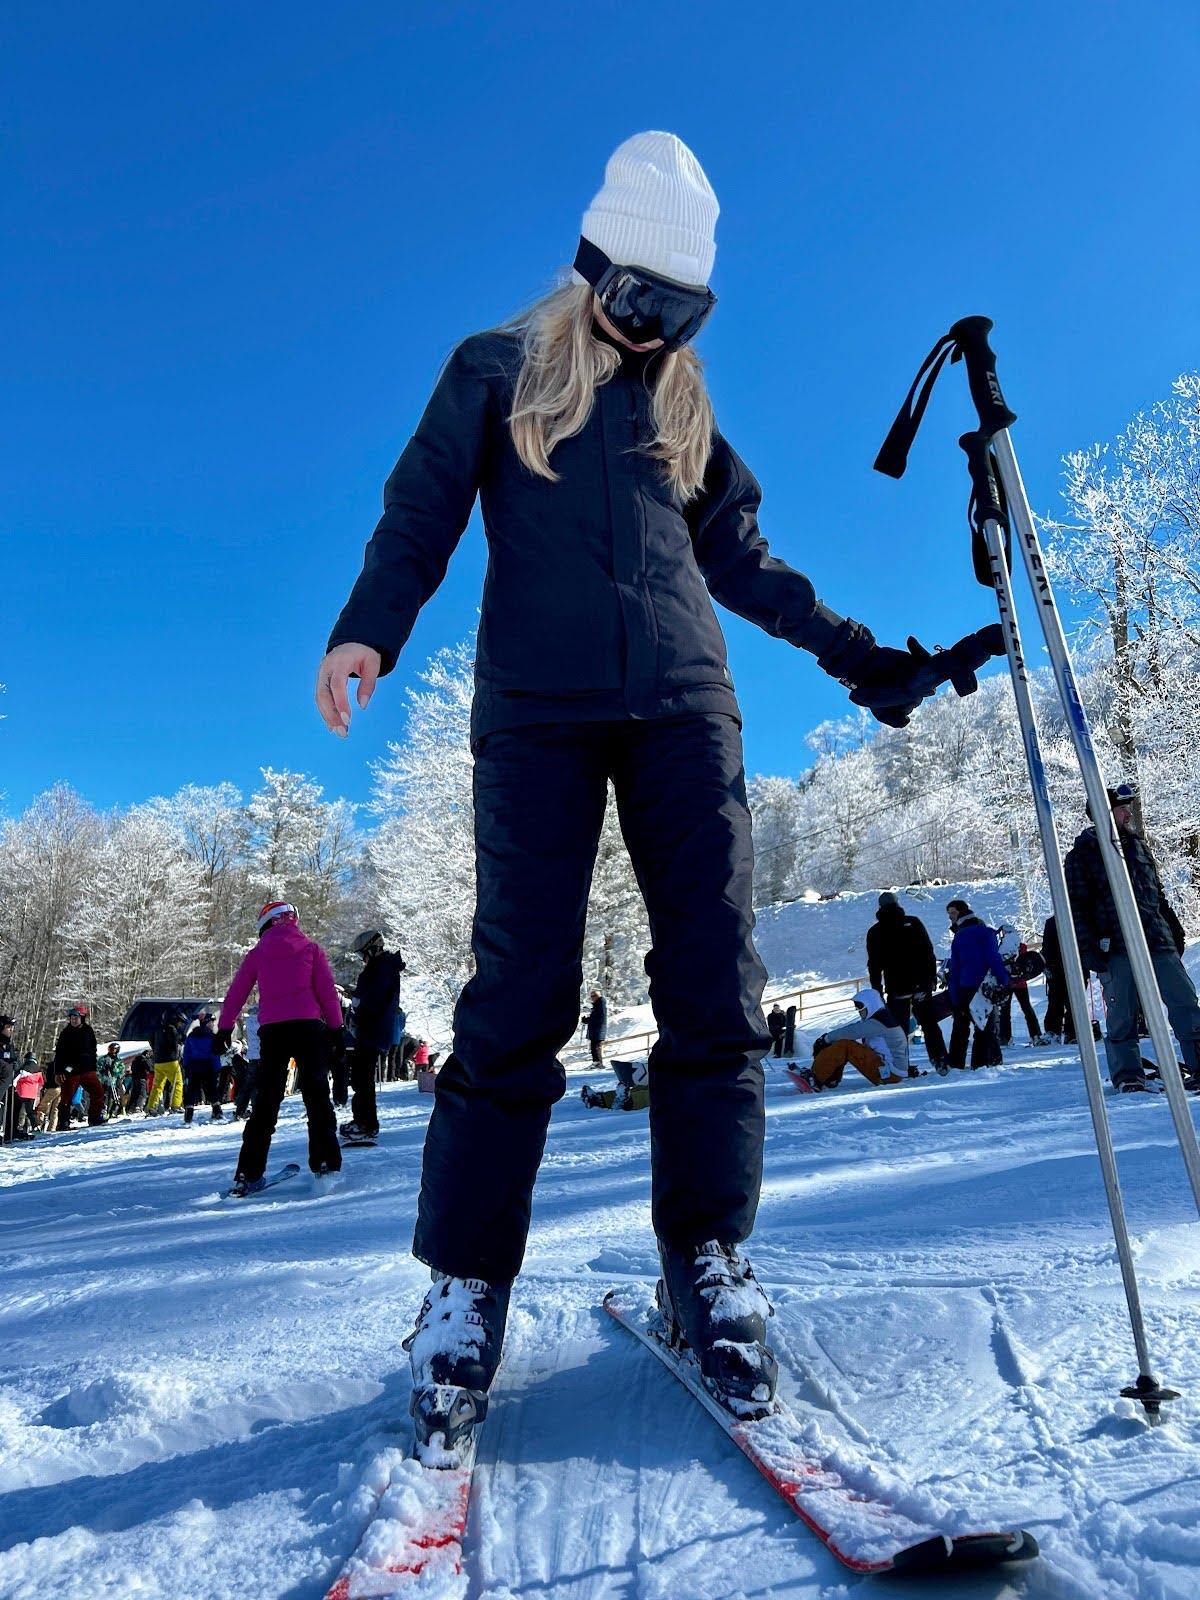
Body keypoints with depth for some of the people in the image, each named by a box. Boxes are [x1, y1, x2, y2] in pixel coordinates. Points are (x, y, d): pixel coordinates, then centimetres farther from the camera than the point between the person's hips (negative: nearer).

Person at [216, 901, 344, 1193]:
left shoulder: (256, 953, 12)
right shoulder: (311, 948, 8)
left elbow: (236, 993, 13)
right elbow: (327, 990, 1)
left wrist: (224, 1028, 20)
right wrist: (335, 1027, 4)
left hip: (271, 1030, 2)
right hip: (308, 1026, -2)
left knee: (265, 1101, 7)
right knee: (317, 1096, 3)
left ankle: (249, 1174, 4)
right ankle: (326, 1165, -3)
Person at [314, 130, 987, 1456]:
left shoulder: (683, 403, 25)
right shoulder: (495, 371, 15)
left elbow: (739, 561, 25)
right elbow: (421, 514, 6)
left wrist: (856, 656, 22)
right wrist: (366, 630, -13)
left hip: (683, 705, 4)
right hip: (537, 709, -3)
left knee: (715, 981, -7)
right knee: (522, 990, -11)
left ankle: (705, 1256, 6)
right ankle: (465, 1278, 3)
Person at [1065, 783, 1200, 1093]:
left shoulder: (1138, 845, 17)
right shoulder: (1081, 855, -1)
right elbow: (1076, 907, -5)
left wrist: (1173, 926, 20)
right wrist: (1088, 948, -11)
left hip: (1159, 940, 5)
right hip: (1116, 948, -5)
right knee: (1121, 1016, 0)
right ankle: (1127, 1076, 10)